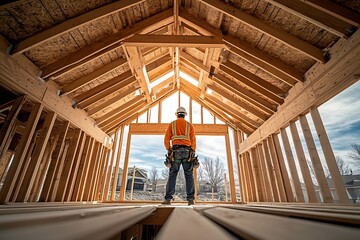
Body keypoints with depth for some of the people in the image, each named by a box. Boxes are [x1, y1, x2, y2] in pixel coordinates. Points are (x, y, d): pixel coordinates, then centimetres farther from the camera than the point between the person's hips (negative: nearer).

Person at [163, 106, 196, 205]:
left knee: (172, 175, 4)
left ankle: (168, 198, 1)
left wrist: (169, 151, 10)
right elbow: (193, 141, 5)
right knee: (189, 176, 5)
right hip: (187, 151, 0)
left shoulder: (172, 124, 11)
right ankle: (190, 199, 4)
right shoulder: (189, 125, 11)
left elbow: (166, 139, 4)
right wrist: (193, 153, 7)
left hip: (175, 151, 0)